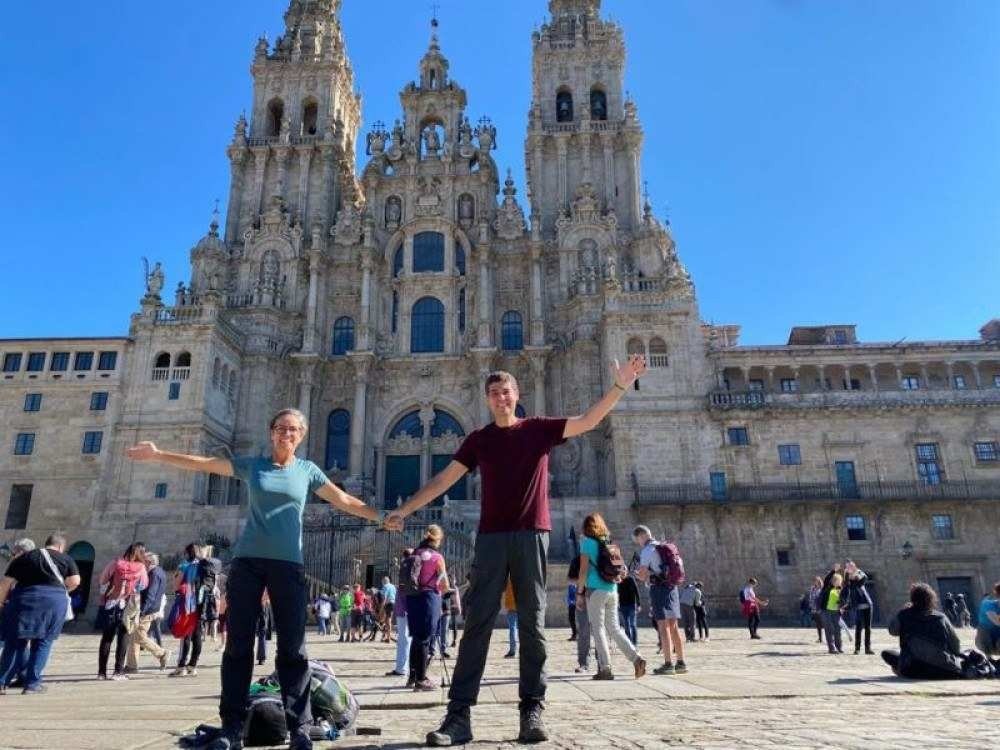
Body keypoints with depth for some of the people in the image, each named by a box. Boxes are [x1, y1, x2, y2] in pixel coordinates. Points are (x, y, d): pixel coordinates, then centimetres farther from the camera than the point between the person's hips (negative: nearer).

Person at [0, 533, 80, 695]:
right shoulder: (66, 559, 10)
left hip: (24, 599, 1)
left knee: (14, 643, 11)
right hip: (55, 601, -1)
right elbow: (75, 581, 0)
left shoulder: (24, 557, 14)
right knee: (43, 643, 9)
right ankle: (32, 683, 7)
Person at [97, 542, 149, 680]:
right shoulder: (141, 568, -7)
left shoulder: (115, 564, -2)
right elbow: (144, 585, 4)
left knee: (106, 637, 11)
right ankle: (118, 671, 2)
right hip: (129, 606, -2)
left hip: (111, 604, 2)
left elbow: (103, 580, 4)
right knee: (123, 638, 5)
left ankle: (102, 672, 14)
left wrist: (103, 597, 15)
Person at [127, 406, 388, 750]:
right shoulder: (252, 465, 10)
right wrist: (158, 455, 6)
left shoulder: (307, 470, 10)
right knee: (239, 643, 2)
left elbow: (343, 500, 10)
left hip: (288, 564, 0)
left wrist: (381, 517, 6)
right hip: (248, 560, 1)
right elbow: (204, 463, 10)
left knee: (292, 647, -1)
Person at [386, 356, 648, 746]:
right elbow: (443, 480, 10)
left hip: (532, 535, -1)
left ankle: (532, 710, 10)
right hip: (491, 537, 1)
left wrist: (620, 386, -10)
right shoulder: (478, 439, 10)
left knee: (532, 623, 3)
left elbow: (588, 421, 1)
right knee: (477, 623, -2)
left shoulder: (539, 428, 7)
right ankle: (458, 715, 0)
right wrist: (404, 510, 7)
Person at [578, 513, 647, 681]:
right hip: (613, 590, 6)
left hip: (596, 590, -6)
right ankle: (636, 658, -1)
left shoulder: (587, 542, -4)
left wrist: (580, 591, -2)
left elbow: (584, 569, -8)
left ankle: (605, 668, -3)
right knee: (614, 628, 11)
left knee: (598, 629, 0)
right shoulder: (609, 541, 13)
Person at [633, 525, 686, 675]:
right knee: (673, 627, 11)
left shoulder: (647, 550, -9)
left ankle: (668, 664, -7)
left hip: (659, 589, -8)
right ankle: (681, 663, 14)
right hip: (672, 587, 8)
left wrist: (645, 578, 8)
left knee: (663, 626, -6)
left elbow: (642, 574, -17)